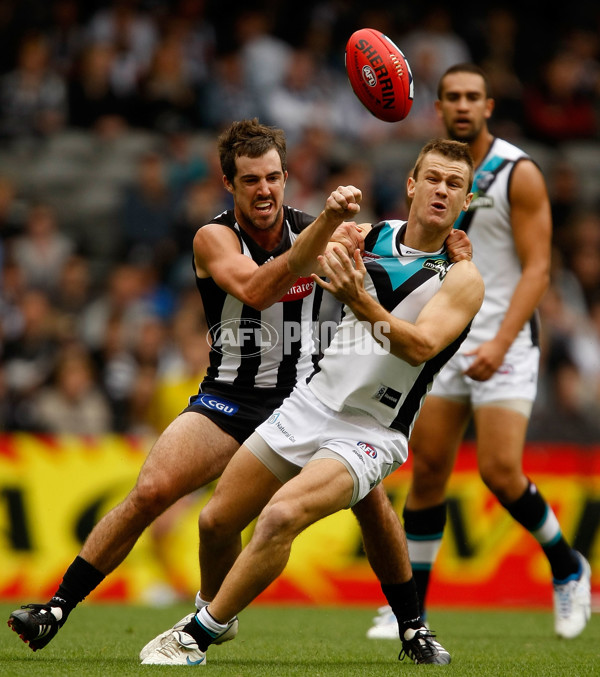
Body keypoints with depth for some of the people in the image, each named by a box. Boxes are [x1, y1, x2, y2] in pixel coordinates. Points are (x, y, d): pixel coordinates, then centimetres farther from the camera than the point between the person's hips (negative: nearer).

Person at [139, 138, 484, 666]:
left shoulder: (462, 277, -9)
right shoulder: (370, 235, 6)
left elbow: (421, 346, -24)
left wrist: (361, 304, -39)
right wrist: (331, 217, -4)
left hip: (369, 434, -6)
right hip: (309, 404, 6)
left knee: (281, 516, -28)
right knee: (216, 522, 7)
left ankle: (197, 637, -14)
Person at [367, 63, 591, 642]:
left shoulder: (519, 174, -8)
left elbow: (536, 269, -12)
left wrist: (500, 342, -22)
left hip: (504, 342, -5)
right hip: (445, 340, 5)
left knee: (500, 471, -14)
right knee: (427, 471, 2)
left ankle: (568, 567, 11)